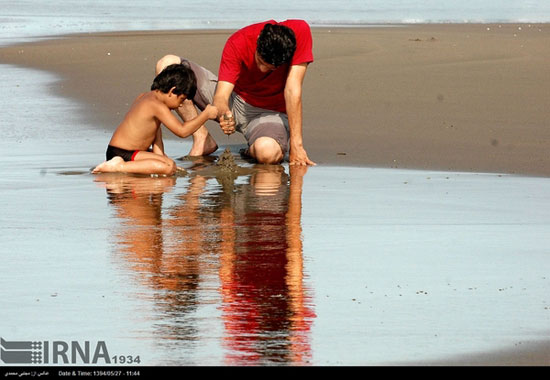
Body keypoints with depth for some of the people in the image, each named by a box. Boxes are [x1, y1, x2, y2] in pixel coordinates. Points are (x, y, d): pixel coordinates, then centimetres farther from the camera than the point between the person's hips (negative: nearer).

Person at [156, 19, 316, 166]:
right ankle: (202, 138, -10)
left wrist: (296, 146, -26)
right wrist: (224, 114, -50)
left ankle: (253, 150, -2)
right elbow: (220, 97, -26)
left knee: (267, 153, -41)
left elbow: (292, 90, -25)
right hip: (235, 100, 2)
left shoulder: (300, 31, -26)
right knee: (168, 64, -16)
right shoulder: (237, 43, -23)